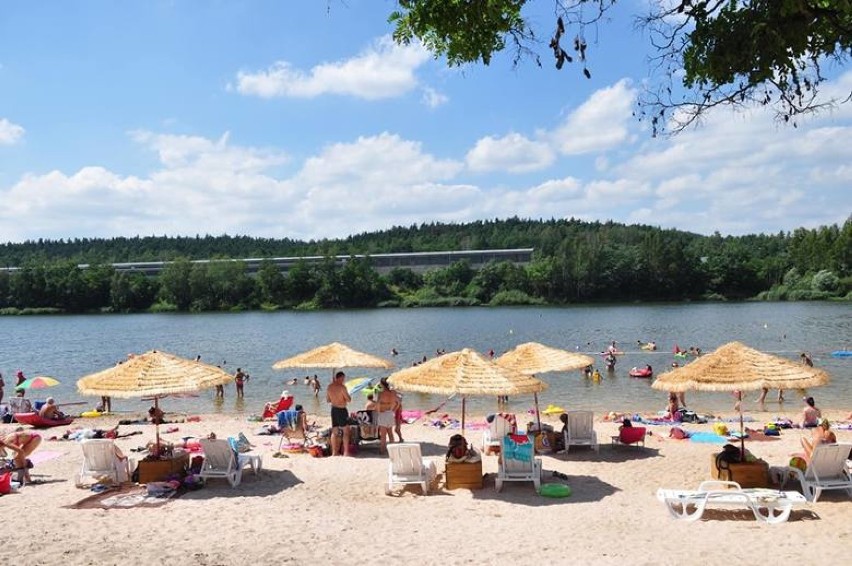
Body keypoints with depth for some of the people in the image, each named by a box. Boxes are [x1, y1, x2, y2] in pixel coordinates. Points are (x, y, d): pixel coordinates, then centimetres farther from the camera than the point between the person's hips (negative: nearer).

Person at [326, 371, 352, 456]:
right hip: (341, 410, -6)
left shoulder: (329, 387, 3)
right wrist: (348, 397, 7)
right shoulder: (342, 387, -17)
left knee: (334, 432, 13)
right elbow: (349, 400, -13)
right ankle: (346, 452, 2)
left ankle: (334, 452, 16)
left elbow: (328, 400, 13)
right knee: (346, 431, 4)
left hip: (333, 409, 6)